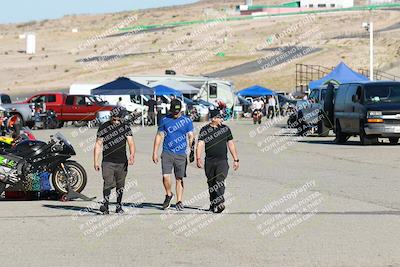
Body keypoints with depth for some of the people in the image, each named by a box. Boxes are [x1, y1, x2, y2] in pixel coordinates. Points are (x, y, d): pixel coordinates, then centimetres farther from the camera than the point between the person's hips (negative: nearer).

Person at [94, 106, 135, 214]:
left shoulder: (125, 127, 5)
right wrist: (96, 161, -1)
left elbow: (131, 142, -3)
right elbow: (98, 145, 4)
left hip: (122, 162, 2)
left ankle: (119, 206, 19)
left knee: (120, 185, 8)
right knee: (108, 183, -15)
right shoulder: (104, 127, 2)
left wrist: (132, 155, -22)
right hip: (108, 162, -2)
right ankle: (105, 205, -10)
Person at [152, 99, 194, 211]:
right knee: (166, 177, -12)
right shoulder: (164, 120, 7)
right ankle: (168, 195, 13)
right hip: (167, 153, 0)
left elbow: (191, 137, 4)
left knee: (179, 179, 2)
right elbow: (159, 136, 13)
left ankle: (179, 202, 11)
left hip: (181, 154, 0)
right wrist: (155, 152, 9)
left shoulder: (187, 121, 5)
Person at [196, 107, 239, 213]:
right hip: (209, 161, 1)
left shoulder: (225, 129, 9)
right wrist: (198, 158, -19)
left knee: (219, 181, -17)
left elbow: (231, 144, 14)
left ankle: (219, 203, -24)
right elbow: (200, 145, -5)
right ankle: (213, 204, 20)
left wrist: (236, 159, 12)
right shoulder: (204, 130, 3)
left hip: (222, 161, -1)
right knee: (211, 184, 8)